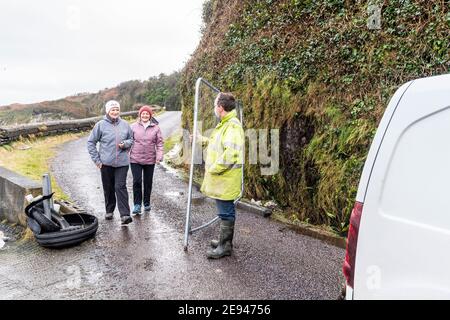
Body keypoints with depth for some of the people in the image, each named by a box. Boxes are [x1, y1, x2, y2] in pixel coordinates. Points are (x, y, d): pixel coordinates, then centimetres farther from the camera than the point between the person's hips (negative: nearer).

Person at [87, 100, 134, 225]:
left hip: (122, 162, 0)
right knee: (108, 188, 11)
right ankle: (109, 210, 29)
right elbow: (91, 142, 2)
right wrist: (96, 159, -2)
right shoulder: (100, 125, -2)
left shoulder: (125, 124, 6)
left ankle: (125, 214, -9)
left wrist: (125, 144, -6)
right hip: (106, 163, 0)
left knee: (120, 187, -7)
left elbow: (131, 139, 17)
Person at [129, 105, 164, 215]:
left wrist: (159, 156, -7)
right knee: (137, 181, -6)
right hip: (135, 159, -1)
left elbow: (160, 143, 3)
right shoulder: (134, 127, 1)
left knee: (148, 182, 11)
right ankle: (137, 205, 4)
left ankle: (147, 203, 26)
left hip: (150, 160, 1)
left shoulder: (155, 128, 2)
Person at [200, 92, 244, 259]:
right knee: (226, 211, 19)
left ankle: (225, 246, 12)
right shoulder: (224, 124, 15)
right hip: (221, 179, 10)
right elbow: (215, 145, 31)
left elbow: (230, 155, -28)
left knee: (226, 212, 0)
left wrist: (213, 169, -19)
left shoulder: (233, 126, -19)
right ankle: (225, 240, 32)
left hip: (226, 179, -10)